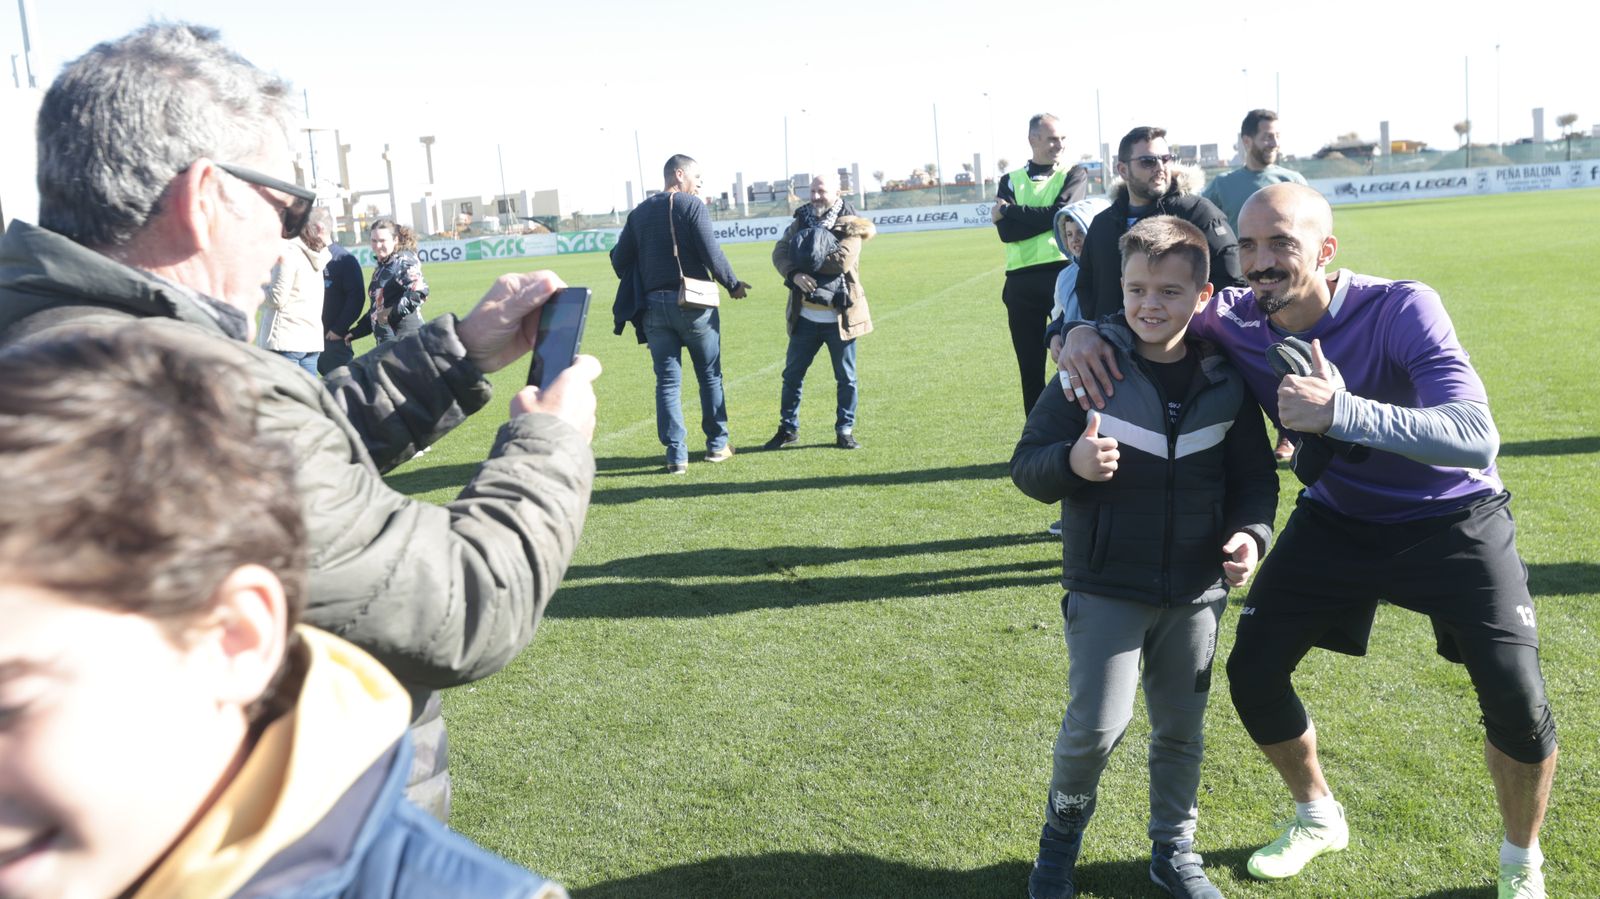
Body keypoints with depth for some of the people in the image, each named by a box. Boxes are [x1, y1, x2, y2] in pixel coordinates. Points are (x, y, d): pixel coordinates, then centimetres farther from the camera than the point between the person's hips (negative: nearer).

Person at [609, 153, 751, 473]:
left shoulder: (639, 212, 12)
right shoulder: (691, 205, -5)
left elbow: (619, 258, 11)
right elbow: (712, 254, -12)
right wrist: (733, 285, 2)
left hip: (654, 306, 4)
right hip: (694, 303, -4)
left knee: (667, 381, 6)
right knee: (710, 376, 12)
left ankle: (676, 454, 3)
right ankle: (717, 444, 19)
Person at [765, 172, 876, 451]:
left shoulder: (850, 226, -5)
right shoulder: (801, 222, 7)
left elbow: (843, 261, -22)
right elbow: (779, 252, -4)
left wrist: (806, 259, -14)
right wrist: (795, 274, -24)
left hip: (840, 317, -3)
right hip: (805, 316, 3)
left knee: (846, 377, 7)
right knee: (792, 374, 9)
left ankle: (845, 430, 20)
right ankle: (788, 428, 23)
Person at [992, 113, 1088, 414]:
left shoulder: (1075, 174, 8)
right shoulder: (1010, 181, 12)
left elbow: (1060, 214, -11)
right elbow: (1006, 232, -4)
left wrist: (1008, 211, -4)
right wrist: (1045, 219, -10)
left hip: (1064, 275, -2)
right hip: (1021, 281, 2)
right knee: (1030, 365, 9)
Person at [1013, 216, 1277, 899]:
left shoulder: (1225, 382, -2)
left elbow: (1255, 476, 8)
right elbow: (1026, 465, -10)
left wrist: (1251, 532, -10)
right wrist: (1069, 463, -30)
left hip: (1195, 592, 3)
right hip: (1105, 587, -3)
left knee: (1181, 728, 15)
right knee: (1097, 724, -7)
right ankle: (1062, 831, 23)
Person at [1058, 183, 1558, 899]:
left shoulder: (1401, 309, -29)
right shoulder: (1235, 322, -17)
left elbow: (1477, 438, -40)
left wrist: (1343, 411, -53)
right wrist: (1082, 332, -27)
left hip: (1453, 519, -4)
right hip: (1336, 522, 4)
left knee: (1517, 702, -12)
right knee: (1253, 674, 2)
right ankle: (1318, 818, 32)